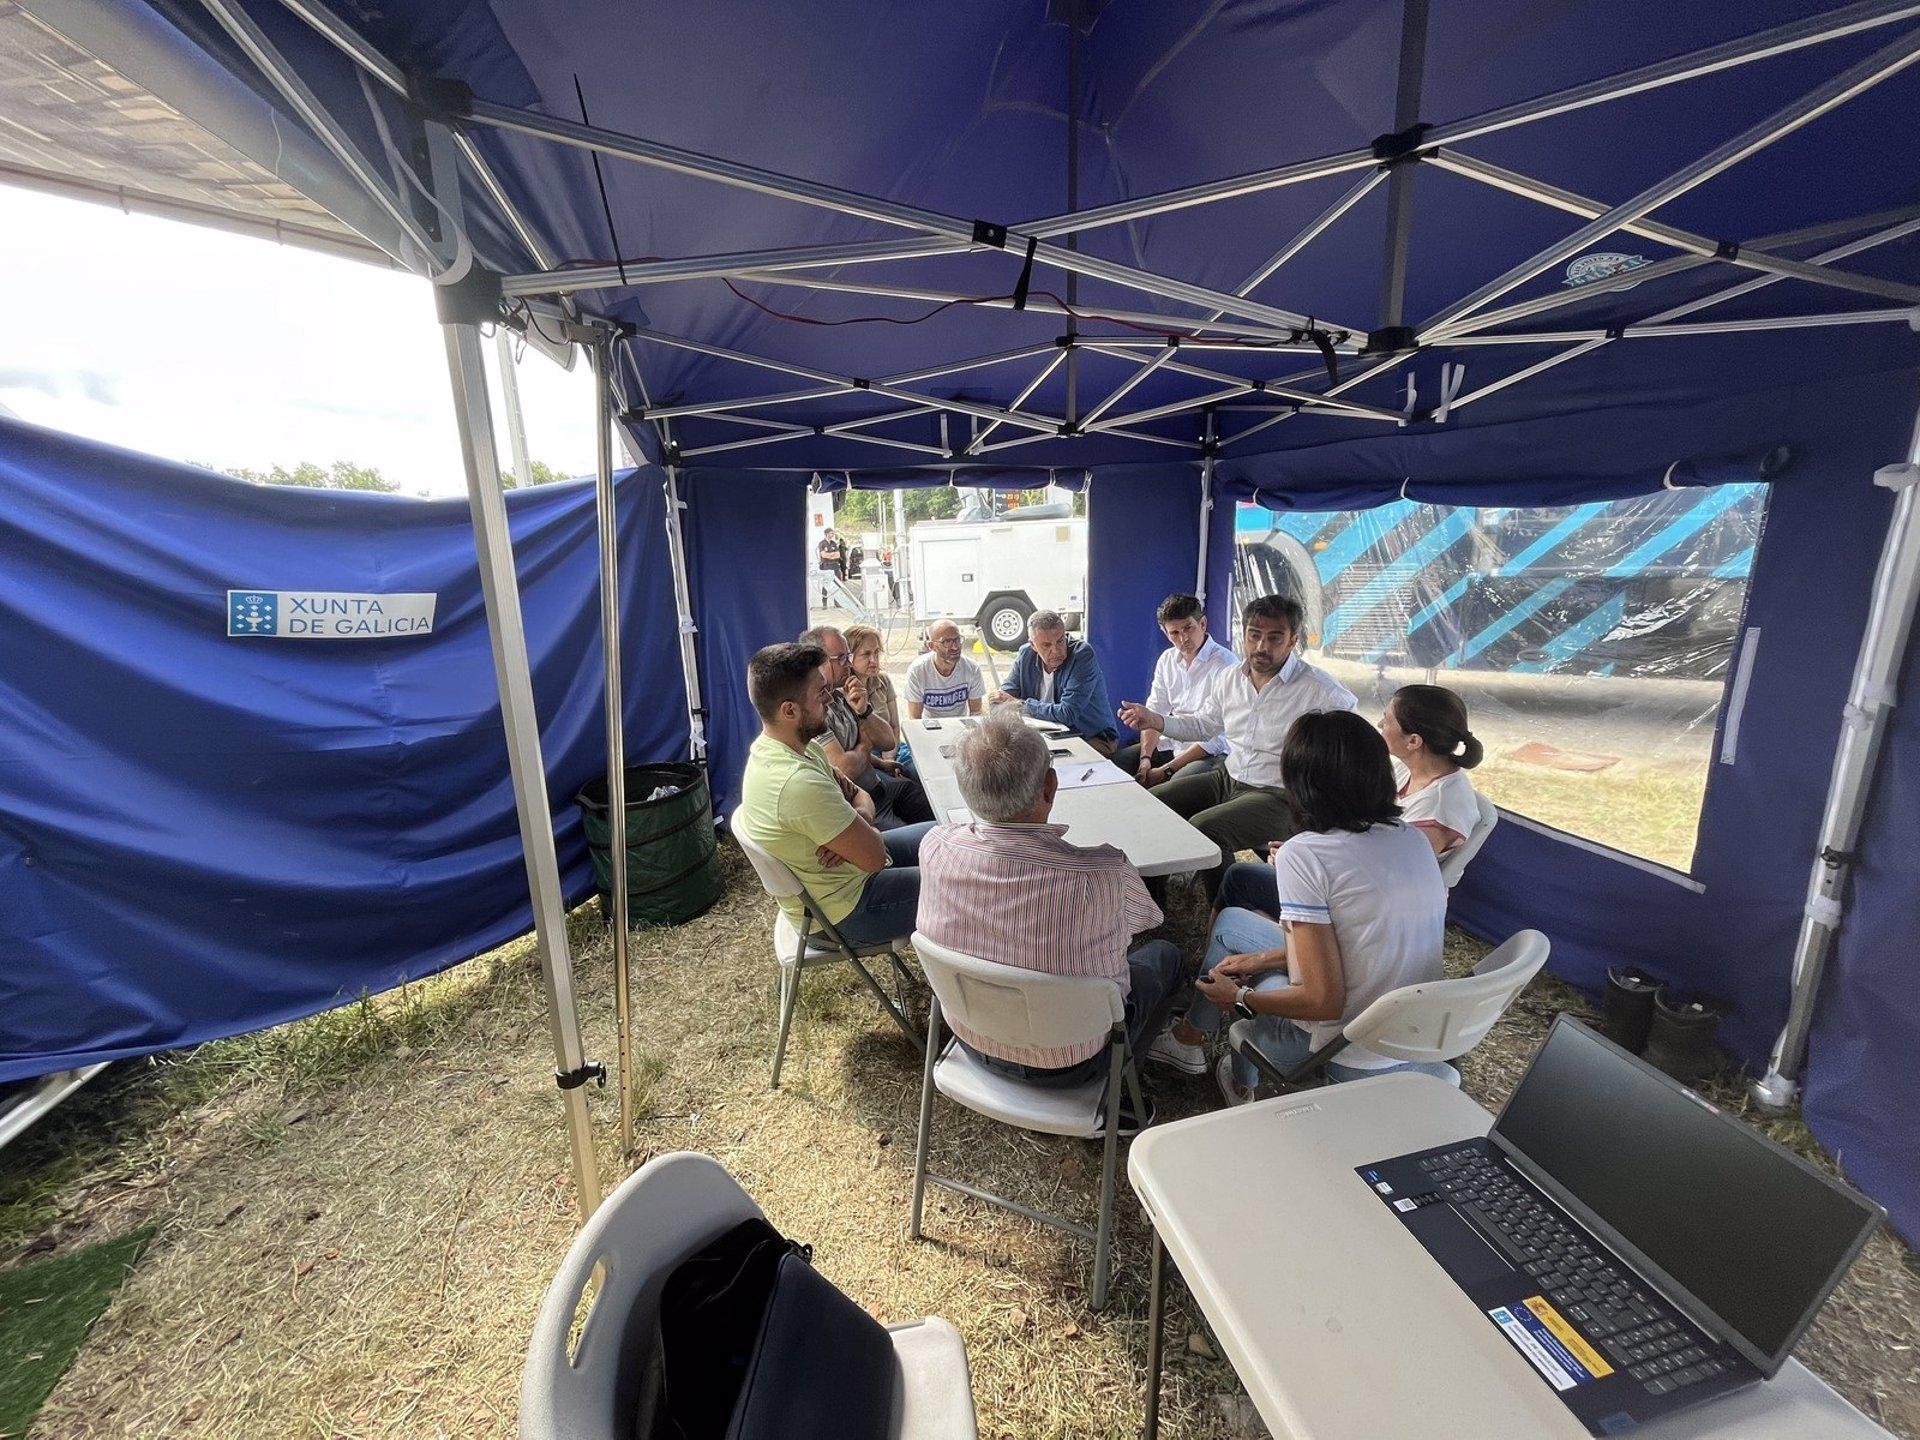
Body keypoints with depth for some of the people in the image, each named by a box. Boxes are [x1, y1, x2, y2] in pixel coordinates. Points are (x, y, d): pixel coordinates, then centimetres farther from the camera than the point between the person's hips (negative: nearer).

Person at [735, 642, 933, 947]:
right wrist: (865, 826, -8)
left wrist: (860, 819, -18)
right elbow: (875, 857, -29)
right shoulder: (799, 782, -36)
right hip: (842, 911, -9)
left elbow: (857, 794, 3)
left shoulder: (772, 749, -4)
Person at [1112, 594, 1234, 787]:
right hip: (1172, 743, 7)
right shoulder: (1167, 659, 7)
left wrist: (1165, 770, -21)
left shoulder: (1224, 664, -17)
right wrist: (1145, 758, -12)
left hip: (1212, 753, -6)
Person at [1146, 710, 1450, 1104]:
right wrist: (1267, 958, 11)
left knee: (1229, 924, 15)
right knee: (1229, 923, 18)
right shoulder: (1413, 837, -3)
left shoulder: (1304, 854, -25)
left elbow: (1324, 1002, -23)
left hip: (1350, 1060, -6)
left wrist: (1240, 995, -5)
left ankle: (1188, 1040, 40)